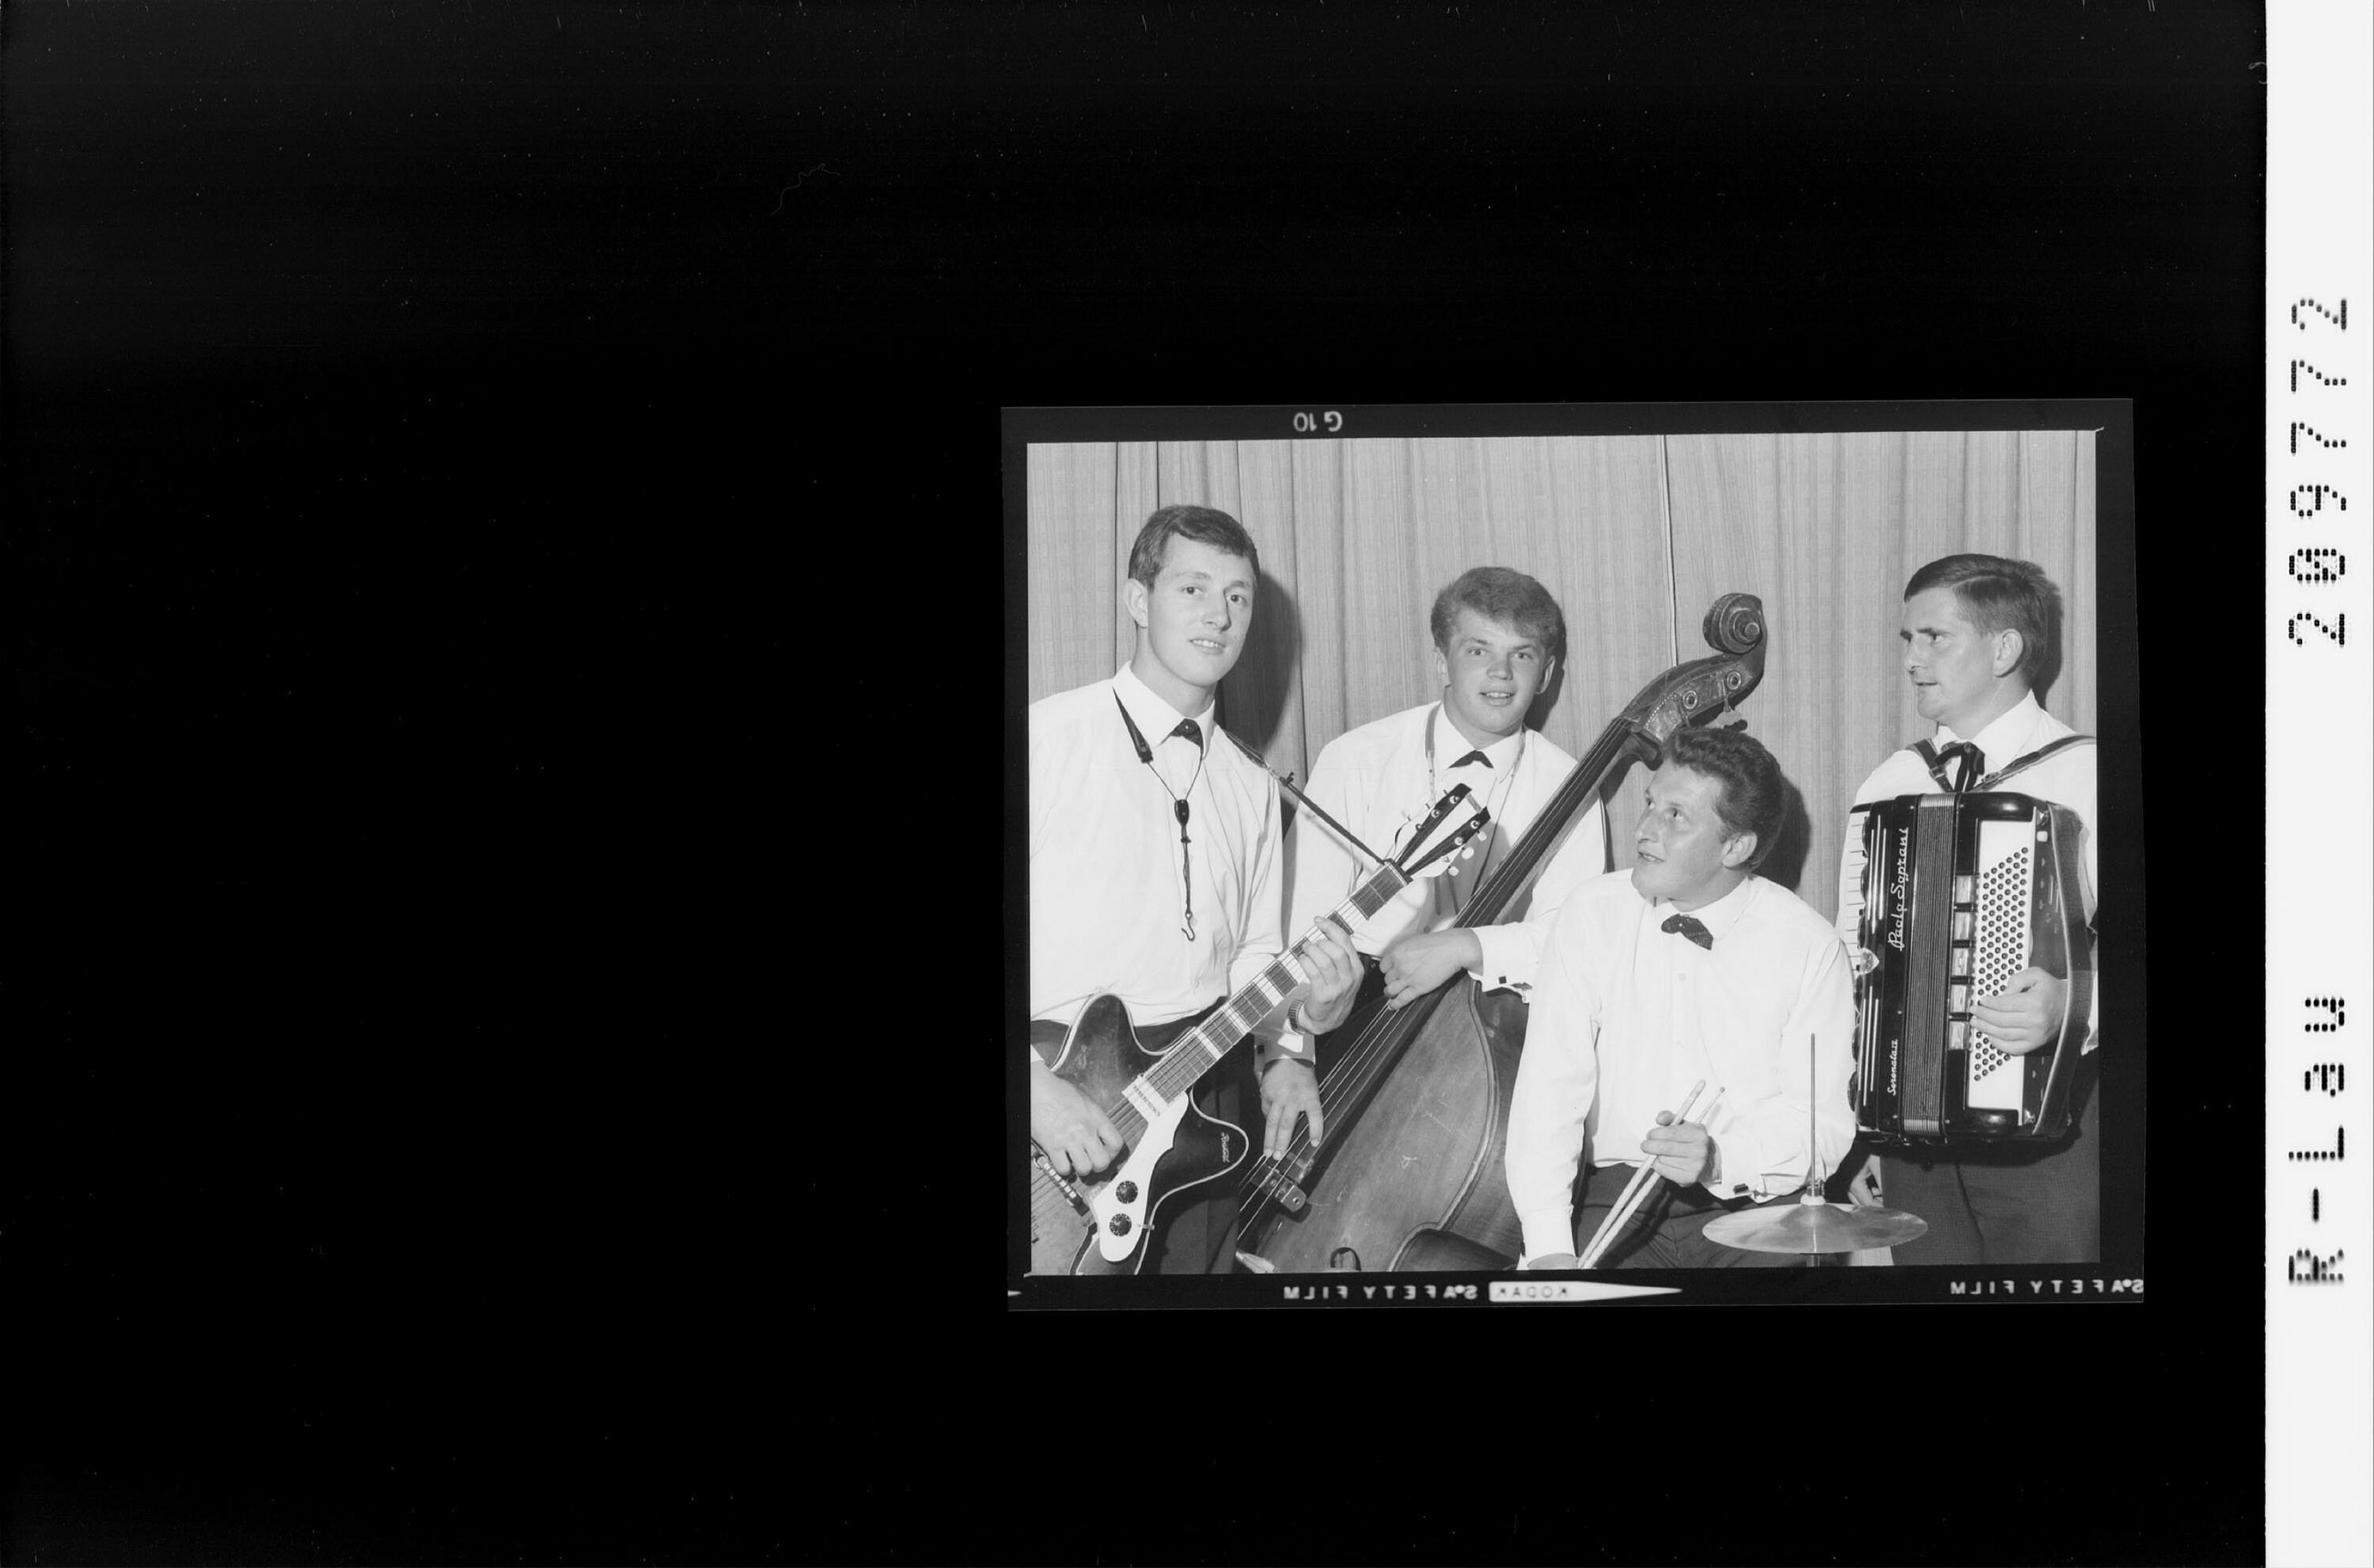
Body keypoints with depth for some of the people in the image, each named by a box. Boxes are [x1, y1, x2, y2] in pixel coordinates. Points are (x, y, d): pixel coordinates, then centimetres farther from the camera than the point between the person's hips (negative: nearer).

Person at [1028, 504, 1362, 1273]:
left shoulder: (1252, 790, 14)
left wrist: (1290, 1035, -2)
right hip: (1065, 1117, -6)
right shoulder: (1048, 740, -8)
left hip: (1205, 1119, 6)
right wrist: (1035, 1085, -24)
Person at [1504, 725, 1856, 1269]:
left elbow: (1824, 1124, -5)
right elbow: (1550, 1086, -8)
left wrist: (1723, 1162, -25)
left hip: (1755, 1204, 0)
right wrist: (1549, 1243, -20)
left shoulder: (1809, 945, -5)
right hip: (1612, 1198, 1)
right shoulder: (1592, 913, -1)